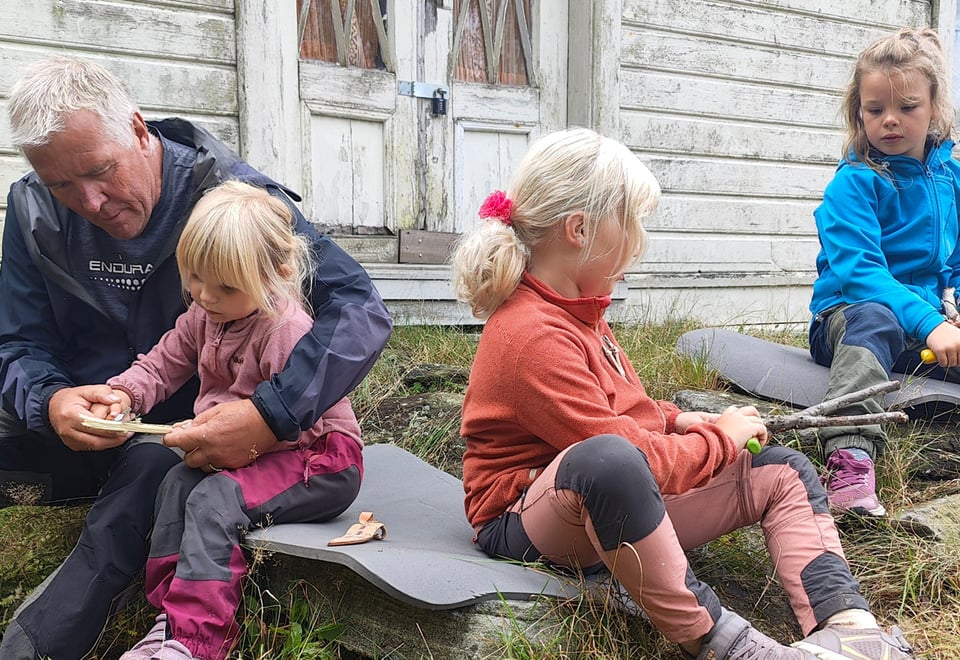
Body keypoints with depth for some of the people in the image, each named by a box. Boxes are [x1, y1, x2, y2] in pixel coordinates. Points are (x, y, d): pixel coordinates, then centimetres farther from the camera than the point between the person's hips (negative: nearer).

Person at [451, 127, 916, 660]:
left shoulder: (575, 310, 9)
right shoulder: (533, 337, -24)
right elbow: (621, 449, -25)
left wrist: (679, 421, 6)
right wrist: (722, 436, -9)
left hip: (617, 507, 10)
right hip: (530, 524, -10)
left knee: (782, 471, 6)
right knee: (607, 459, -45)